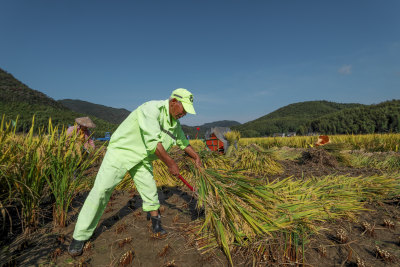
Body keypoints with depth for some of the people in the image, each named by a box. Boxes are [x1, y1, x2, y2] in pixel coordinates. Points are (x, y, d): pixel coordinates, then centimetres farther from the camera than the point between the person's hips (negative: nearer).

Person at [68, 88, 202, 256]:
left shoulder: (175, 124, 2)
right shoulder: (152, 109, -25)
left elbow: (184, 143, 19)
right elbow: (153, 143, -29)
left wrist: (197, 158, 19)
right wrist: (171, 164, -21)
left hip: (142, 158, 7)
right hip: (122, 150, -6)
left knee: (150, 190, 6)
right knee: (101, 190, -7)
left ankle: (156, 223, 29)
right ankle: (80, 236, 9)